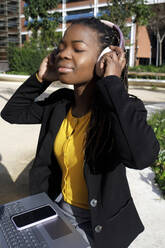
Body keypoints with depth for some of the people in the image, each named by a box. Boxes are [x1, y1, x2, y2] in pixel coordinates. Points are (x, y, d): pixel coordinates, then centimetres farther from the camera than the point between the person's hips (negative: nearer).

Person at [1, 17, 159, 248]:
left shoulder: (124, 108, -24)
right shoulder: (60, 102, -7)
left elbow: (142, 156, -44)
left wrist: (113, 83, -35)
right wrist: (40, 78, -10)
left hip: (101, 223, -5)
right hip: (59, 207, 6)